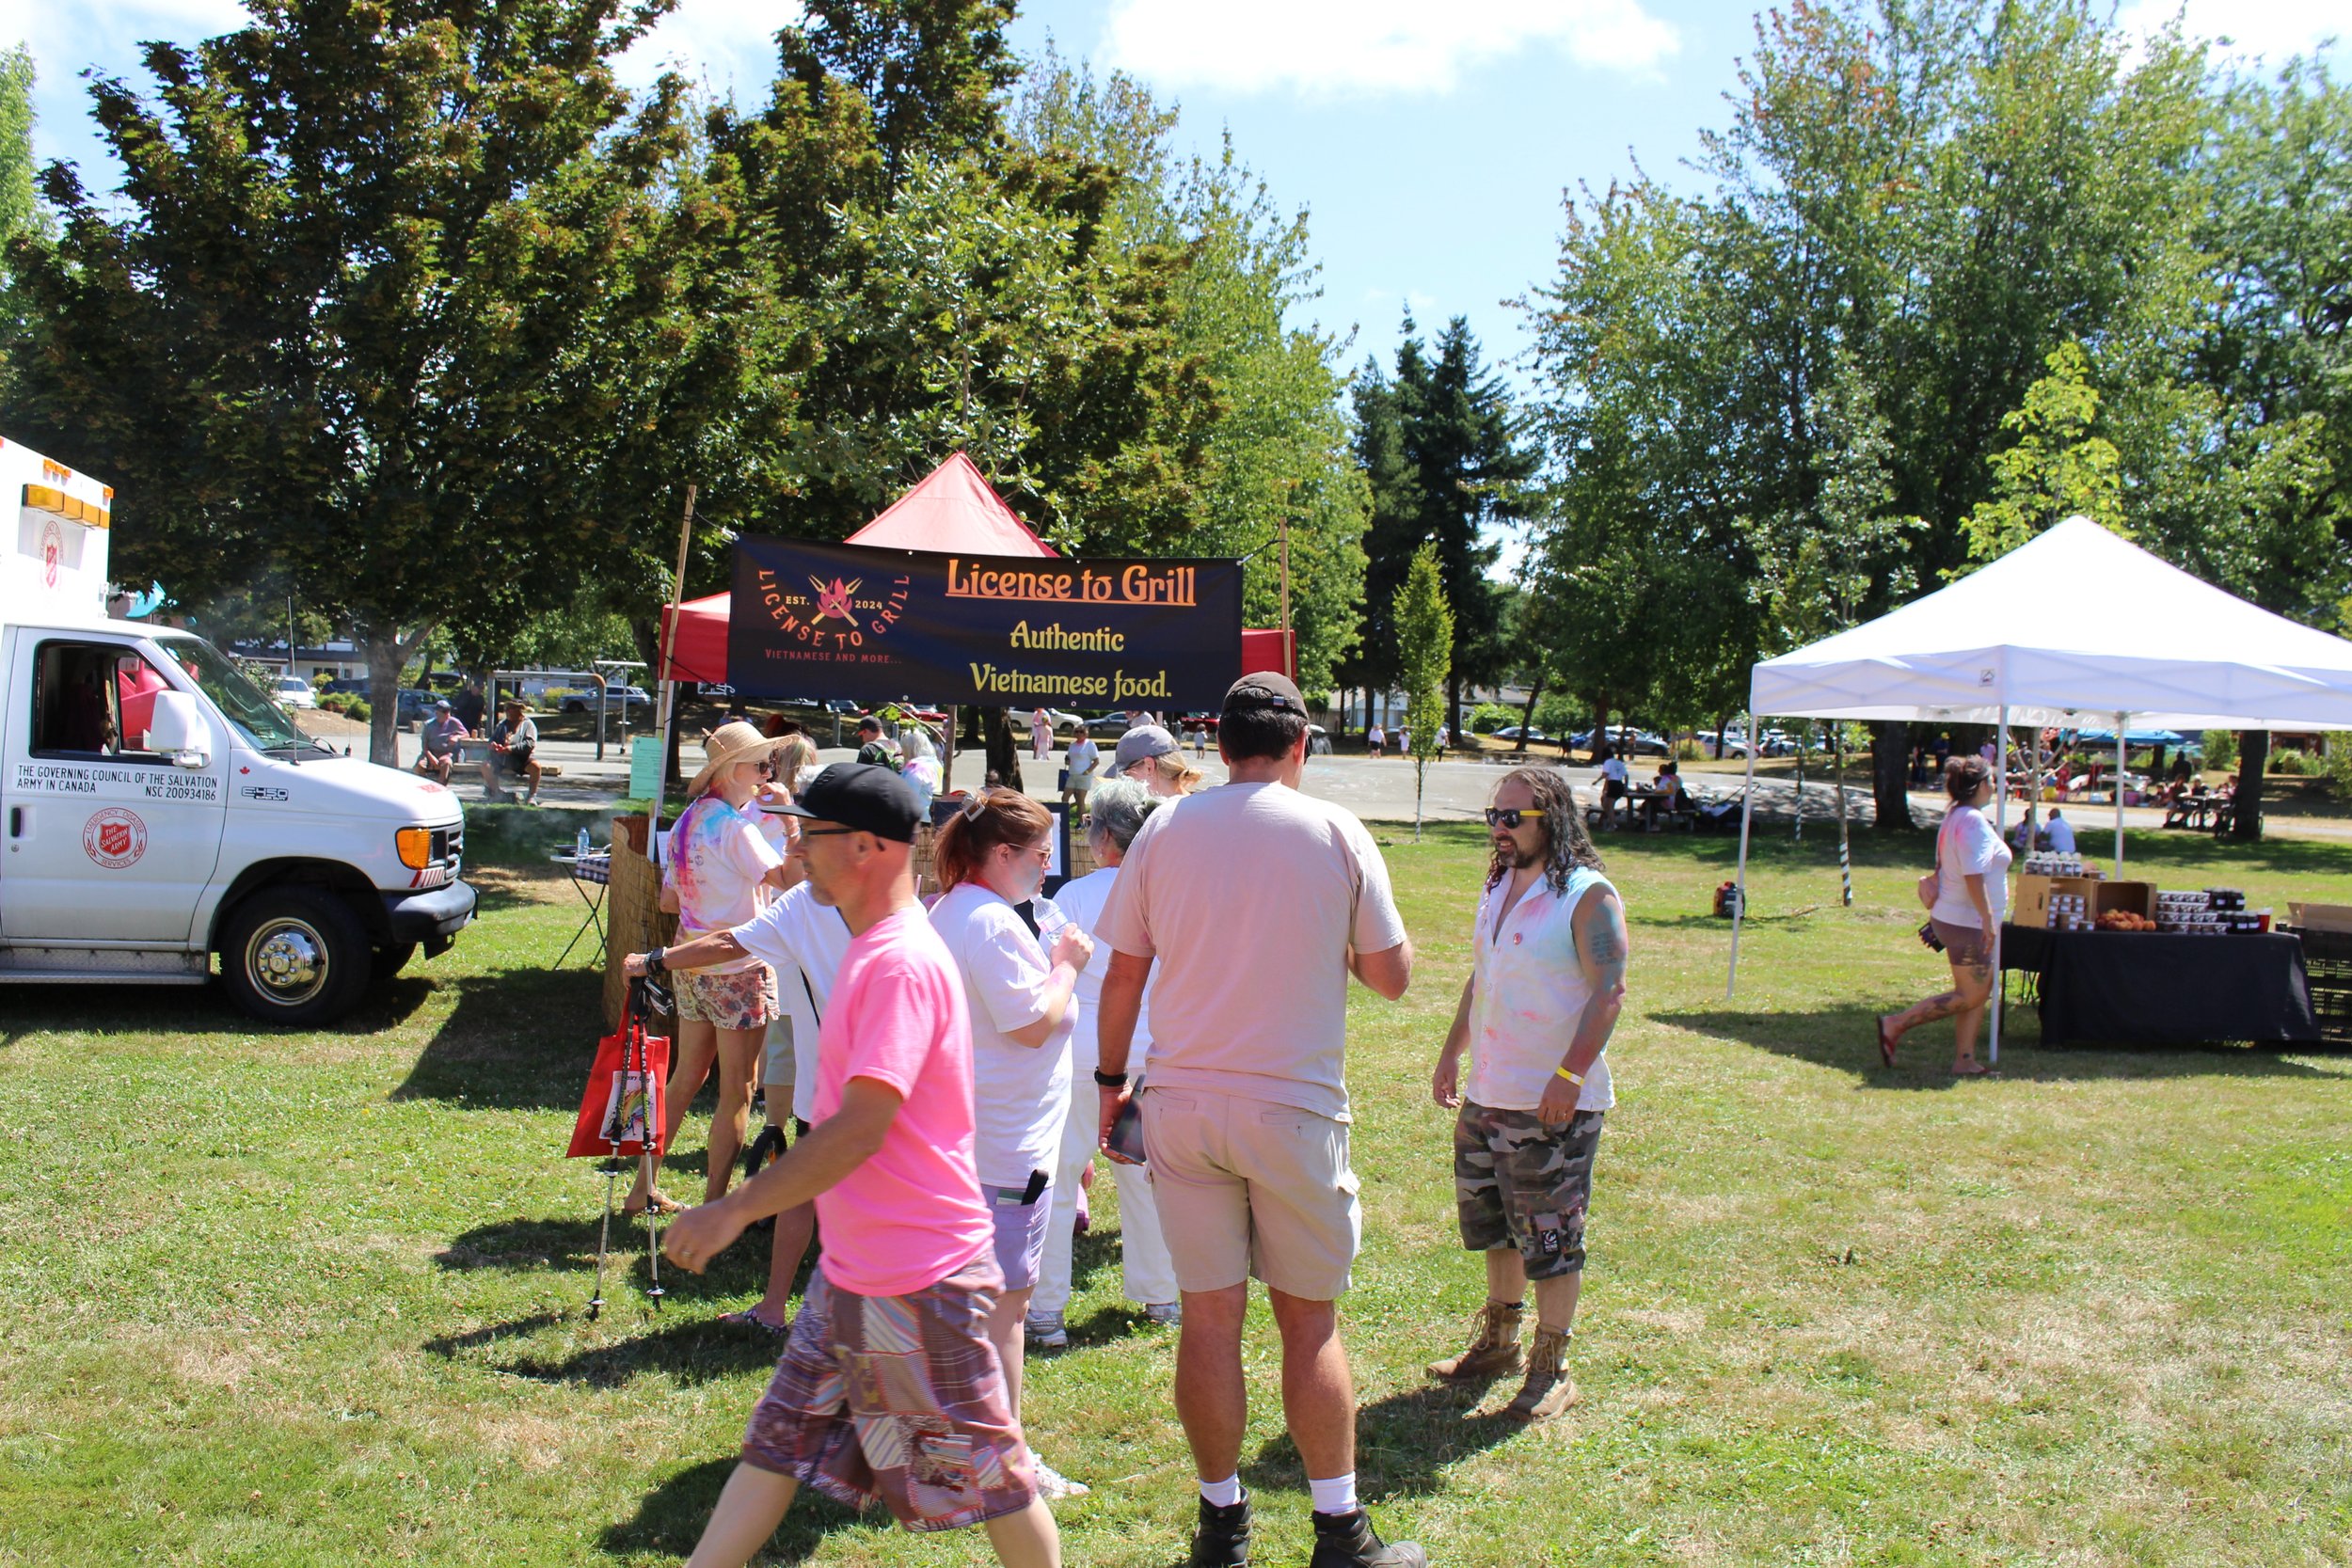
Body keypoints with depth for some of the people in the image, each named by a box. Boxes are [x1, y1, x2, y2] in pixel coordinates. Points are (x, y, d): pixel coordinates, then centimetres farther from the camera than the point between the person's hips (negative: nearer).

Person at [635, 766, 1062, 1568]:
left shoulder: (902, 962, -23)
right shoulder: (870, 948, 9)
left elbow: (863, 1126, -27)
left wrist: (736, 1209, -24)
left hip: (918, 1276, -10)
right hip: (853, 1265, 10)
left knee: (982, 1468, 6)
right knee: (778, 1440, 15)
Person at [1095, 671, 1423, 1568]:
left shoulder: (1166, 829, 0)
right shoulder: (1336, 833, -4)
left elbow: (1124, 973, 3)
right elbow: (1391, 977, 0)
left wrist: (1110, 1076, 14)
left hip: (1182, 1106, 2)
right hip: (1296, 1107, -1)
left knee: (1208, 1318, 9)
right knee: (1310, 1322, 10)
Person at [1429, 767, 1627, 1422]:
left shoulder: (1588, 896, -13)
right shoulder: (1497, 889, 11)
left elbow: (1609, 991, -18)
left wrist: (1570, 1075, -26)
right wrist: (1451, 1054, 19)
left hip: (1556, 1102, -8)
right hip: (1488, 1095, 8)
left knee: (1549, 1240, 1)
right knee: (1491, 1222, 17)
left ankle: (1551, 1372, 13)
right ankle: (1497, 1343, 33)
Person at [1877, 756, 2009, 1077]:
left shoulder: (1953, 817, 13)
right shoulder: (1974, 822, -18)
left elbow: (1941, 869, 19)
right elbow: (1973, 876, -26)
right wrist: (1988, 918, -27)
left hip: (1951, 916, 10)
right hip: (1968, 922, -10)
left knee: (1980, 991, 12)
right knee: (1970, 995, -5)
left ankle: (1965, 1061, 12)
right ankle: (1895, 1025, -4)